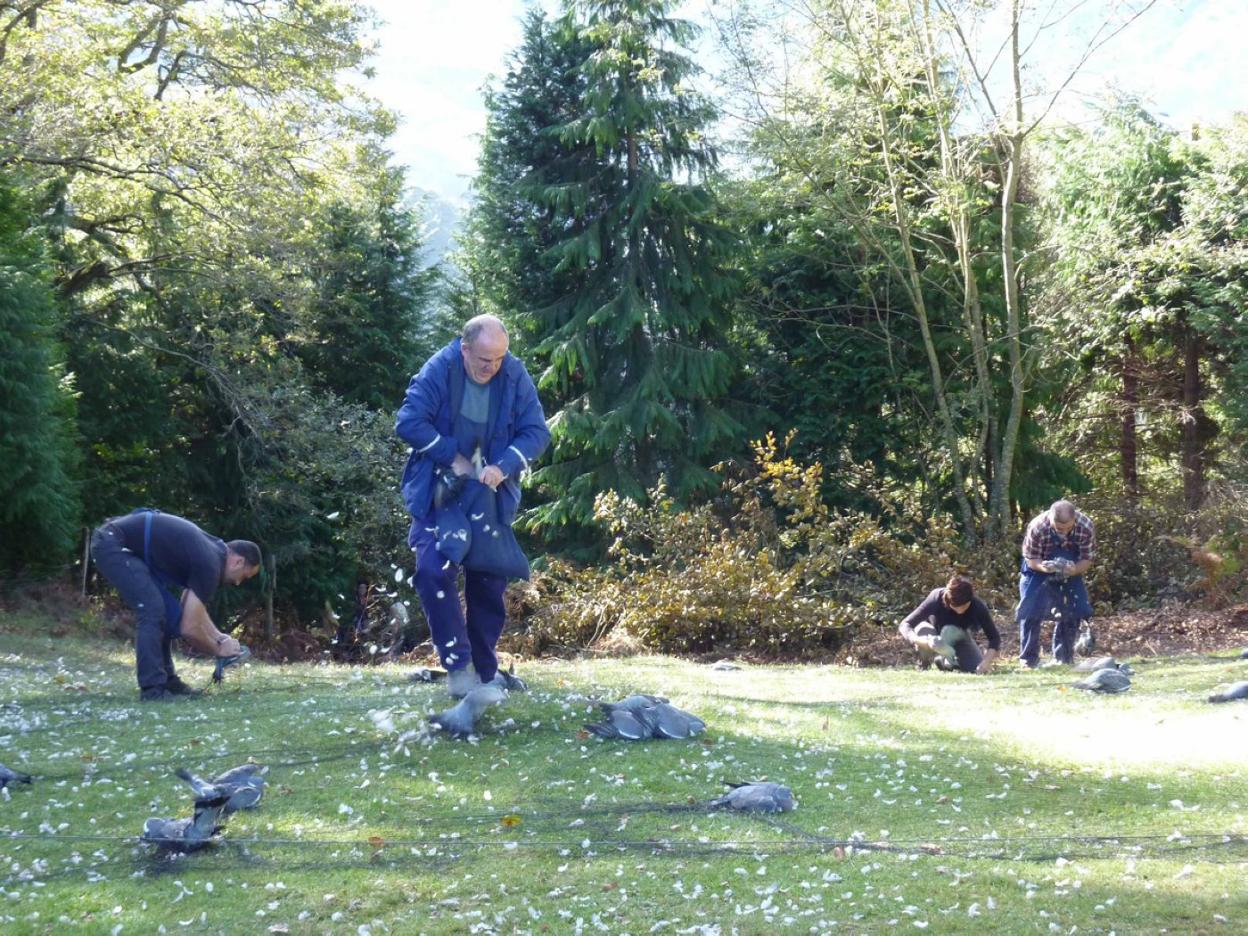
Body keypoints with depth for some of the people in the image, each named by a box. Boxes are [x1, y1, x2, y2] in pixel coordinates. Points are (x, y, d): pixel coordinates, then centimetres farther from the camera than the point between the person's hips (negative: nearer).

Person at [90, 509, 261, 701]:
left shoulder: (209, 552, 12)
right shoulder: (209, 565, -17)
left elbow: (192, 611, 27)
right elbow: (189, 628, -17)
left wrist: (219, 637, 18)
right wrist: (218, 650, -1)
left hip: (126, 546, 10)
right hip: (112, 543, -10)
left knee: (169, 612, 12)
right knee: (152, 610, -17)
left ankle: (166, 680, 17)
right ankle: (152, 689, -14)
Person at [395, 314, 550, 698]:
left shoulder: (515, 376, -10)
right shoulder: (439, 370, -16)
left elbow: (536, 432, -8)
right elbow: (409, 422, -17)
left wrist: (503, 466, -23)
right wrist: (453, 456, -21)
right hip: (438, 493, -2)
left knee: (489, 581, 6)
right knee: (434, 571, -20)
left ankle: (485, 671, 18)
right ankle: (458, 666, -16)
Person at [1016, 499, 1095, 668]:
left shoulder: (1086, 527, -29)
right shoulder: (1037, 528, -35)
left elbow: (1087, 559, -19)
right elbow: (1031, 559, -22)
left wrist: (1073, 570, -41)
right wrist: (1045, 567, -44)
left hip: (1070, 570, 2)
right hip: (1038, 568, -2)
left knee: (1073, 611, -3)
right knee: (1031, 611, -12)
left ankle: (1064, 658, 11)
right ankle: (1028, 659, -3)